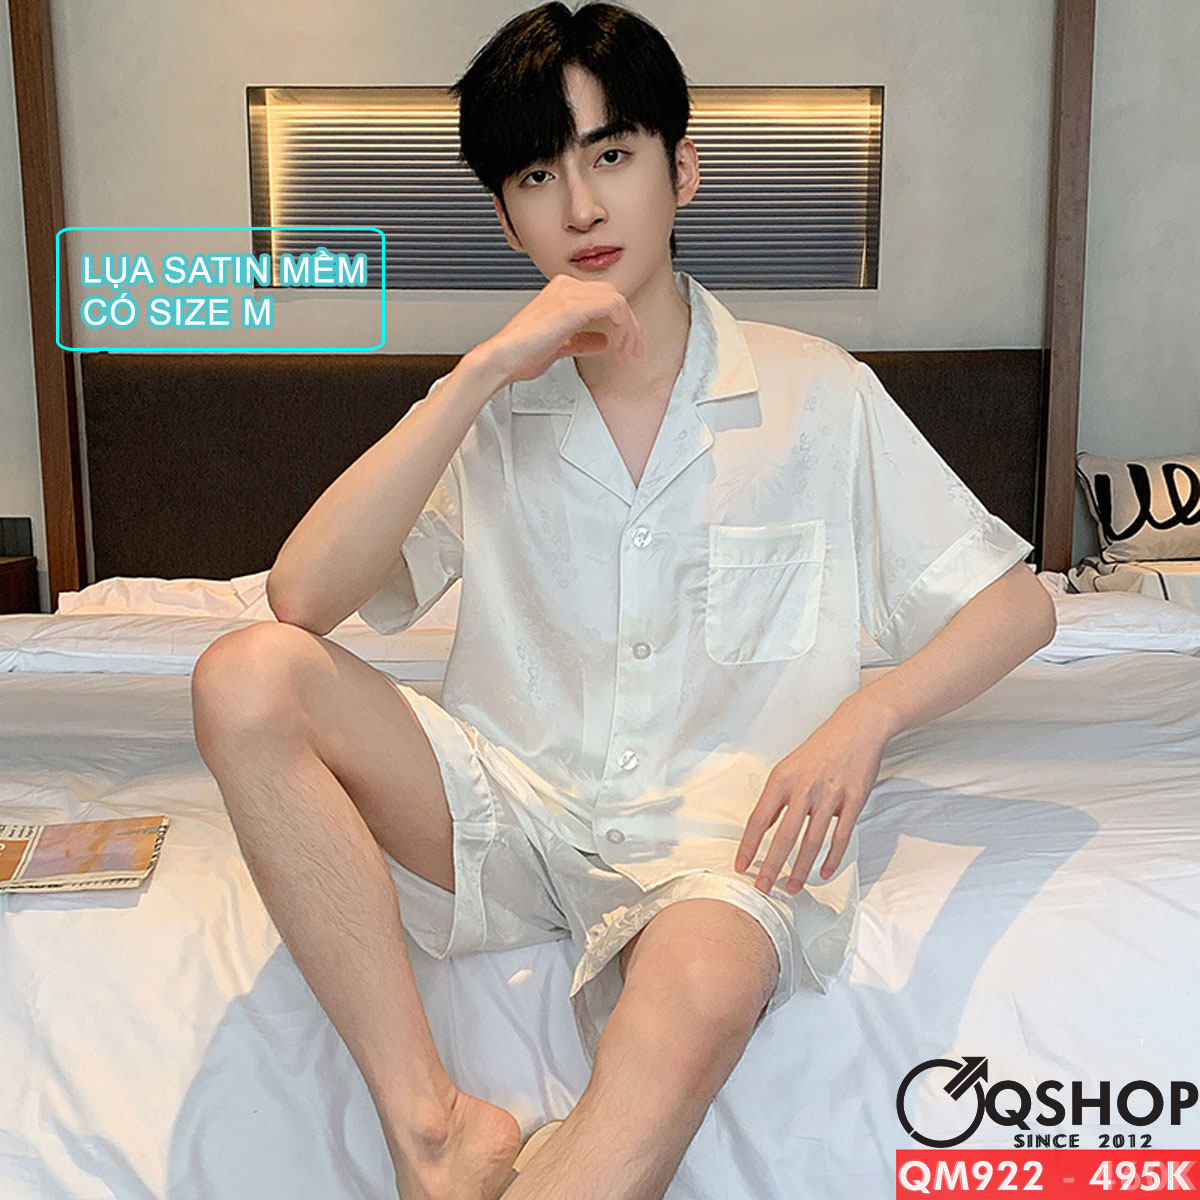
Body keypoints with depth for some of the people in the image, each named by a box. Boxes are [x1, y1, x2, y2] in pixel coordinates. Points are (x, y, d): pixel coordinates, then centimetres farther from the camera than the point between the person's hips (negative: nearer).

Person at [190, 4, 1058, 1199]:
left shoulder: (817, 394, 4)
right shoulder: (487, 409, 7)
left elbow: (1018, 602, 6)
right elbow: (301, 598, -9)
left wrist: (863, 719, -14)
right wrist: (483, 371, -15)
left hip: (724, 829, -2)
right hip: (517, 808, 3)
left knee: (693, 1001, -36)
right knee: (244, 675, -20)